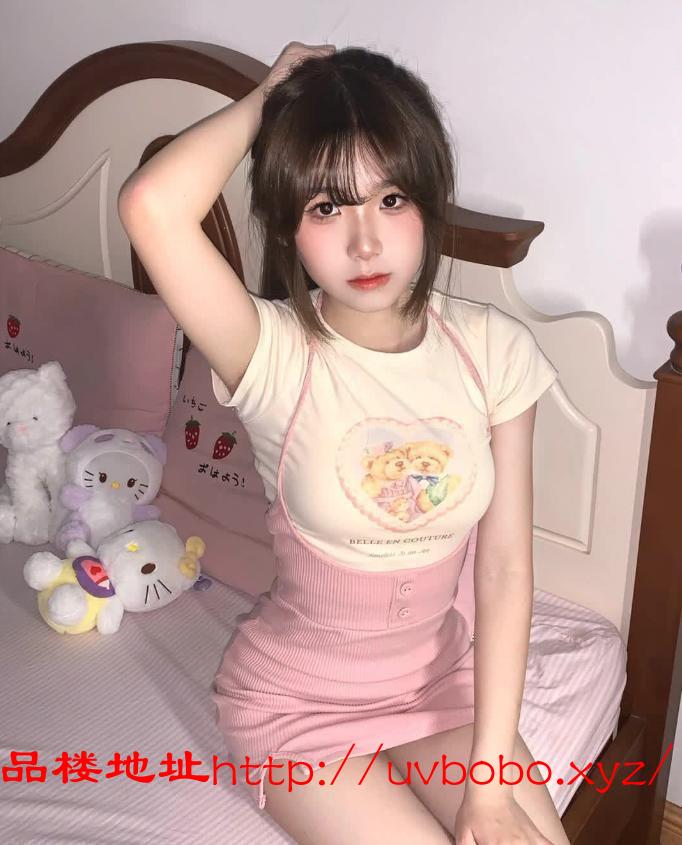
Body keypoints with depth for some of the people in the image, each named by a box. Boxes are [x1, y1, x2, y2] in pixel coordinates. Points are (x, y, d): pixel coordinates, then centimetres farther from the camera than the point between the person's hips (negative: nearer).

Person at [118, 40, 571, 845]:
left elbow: (505, 569, -12)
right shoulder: (273, 356, -22)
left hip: (442, 679, 3)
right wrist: (267, 96, -23)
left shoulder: (493, 349, -13)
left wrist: (489, 777, -13)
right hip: (296, 699, -3)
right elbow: (152, 206, -42)